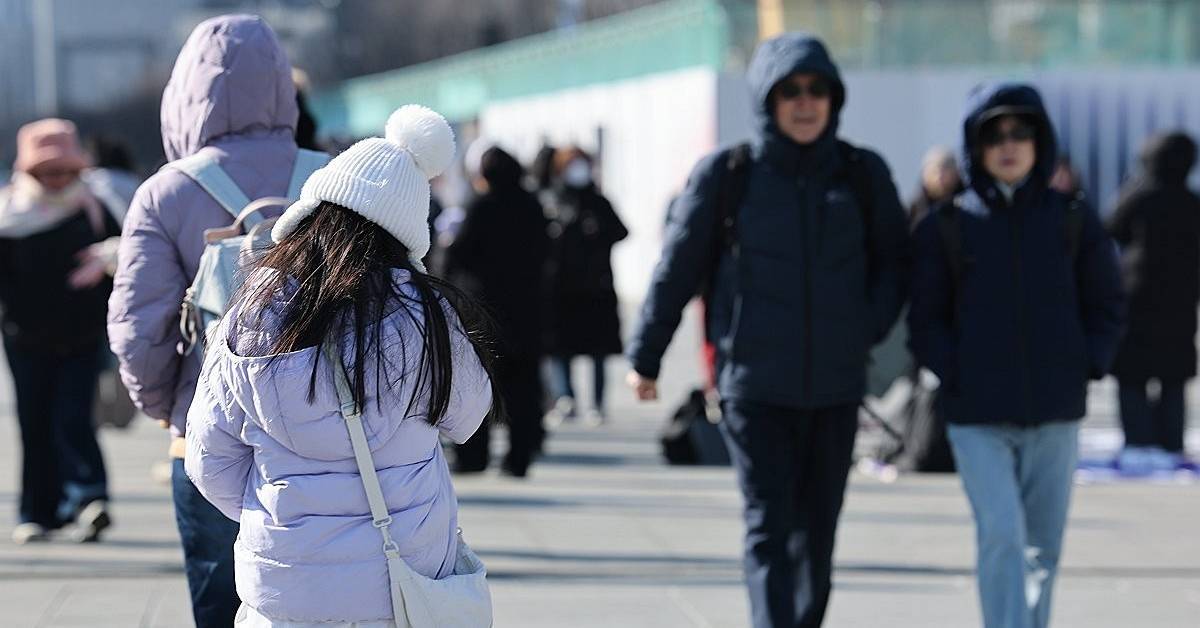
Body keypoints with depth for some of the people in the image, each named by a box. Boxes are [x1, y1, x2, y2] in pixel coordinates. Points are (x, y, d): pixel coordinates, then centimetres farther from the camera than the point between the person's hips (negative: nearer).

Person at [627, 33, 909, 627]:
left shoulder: (862, 174, 2)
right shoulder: (726, 175, -4)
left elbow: (892, 261, 14)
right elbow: (676, 269, 5)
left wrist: (869, 328, -3)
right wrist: (644, 357, 11)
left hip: (835, 387, 3)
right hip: (755, 386, -3)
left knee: (816, 530, 12)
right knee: (769, 528, -11)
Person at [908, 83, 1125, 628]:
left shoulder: (1073, 222, 5)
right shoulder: (945, 227, 0)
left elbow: (1105, 306, 10)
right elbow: (926, 319, 3)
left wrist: (1086, 368, -2)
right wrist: (956, 374, -9)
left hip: (1055, 414, 2)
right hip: (977, 417, -2)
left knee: (1043, 544, 9)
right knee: (1001, 535, -14)